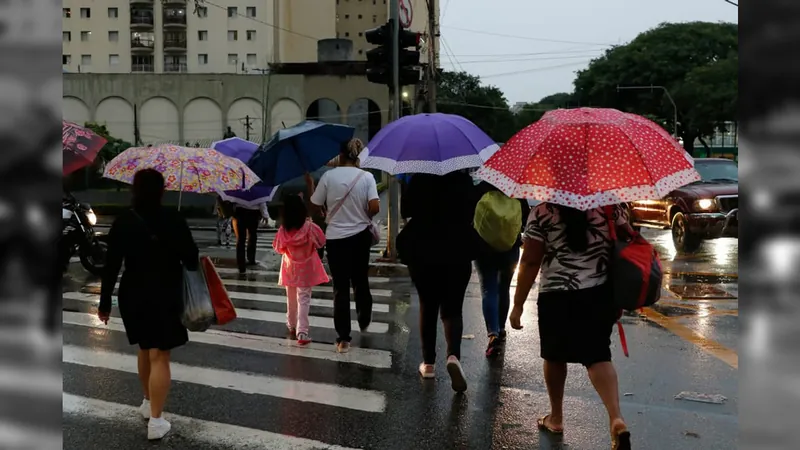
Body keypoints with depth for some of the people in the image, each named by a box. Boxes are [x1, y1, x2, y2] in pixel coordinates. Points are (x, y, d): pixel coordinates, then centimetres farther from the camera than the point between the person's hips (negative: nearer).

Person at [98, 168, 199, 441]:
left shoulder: (122, 222, -4)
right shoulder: (173, 220, -11)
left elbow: (111, 266, -4)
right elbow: (192, 260, -10)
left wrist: (105, 302, 4)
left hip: (132, 296, 4)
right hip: (165, 297, -4)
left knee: (144, 350, 23)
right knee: (159, 356, -1)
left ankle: (148, 403, 39)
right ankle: (155, 421, -3)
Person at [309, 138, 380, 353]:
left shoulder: (328, 176, -7)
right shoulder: (366, 177, -5)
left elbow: (314, 205, -2)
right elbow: (375, 207, -15)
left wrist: (309, 184, 14)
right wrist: (364, 216, 6)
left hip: (335, 238, -1)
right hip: (360, 236, 1)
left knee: (340, 287, 3)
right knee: (360, 281, 22)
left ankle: (343, 338, 3)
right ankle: (364, 321, 42)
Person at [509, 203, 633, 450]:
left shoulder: (542, 212, -7)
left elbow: (530, 262, -9)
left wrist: (518, 304, -2)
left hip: (556, 297, -2)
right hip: (600, 296, 3)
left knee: (554, 356, 16)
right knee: (599, 356, 7)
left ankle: (555, 418, 30)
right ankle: (616, 418, -12)